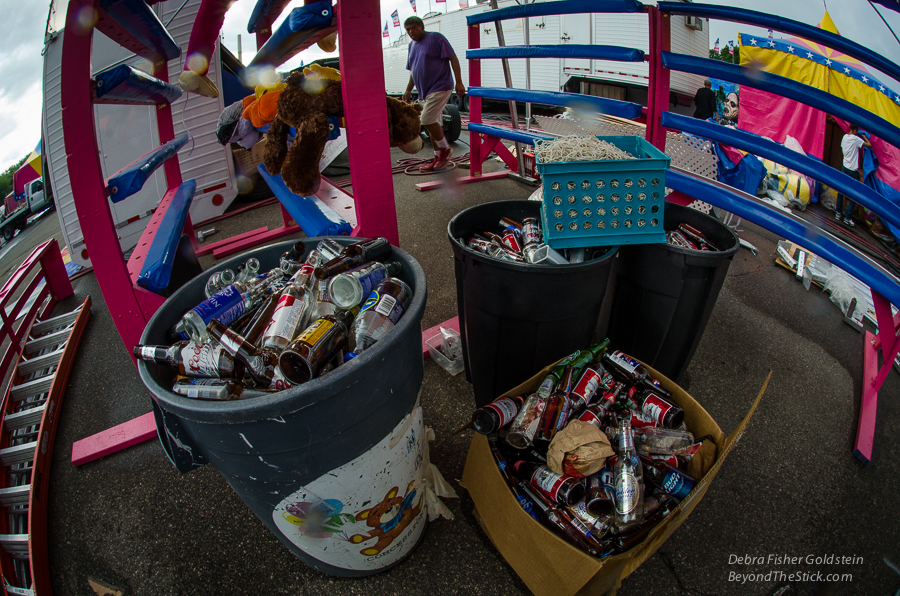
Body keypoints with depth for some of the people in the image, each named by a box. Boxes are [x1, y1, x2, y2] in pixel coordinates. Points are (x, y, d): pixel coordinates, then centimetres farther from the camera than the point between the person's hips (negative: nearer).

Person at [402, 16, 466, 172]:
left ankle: (445, 148, 0)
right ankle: (439, 158, 16)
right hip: (426, 91, 8)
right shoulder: (412, 45, 16)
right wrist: (409, 90, 23)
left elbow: (453, 58, -10)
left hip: (440, 87, -8)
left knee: (427, 120, -19)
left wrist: (459, 82, -17)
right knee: (432, 123, 8)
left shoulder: (435, 38, -6)